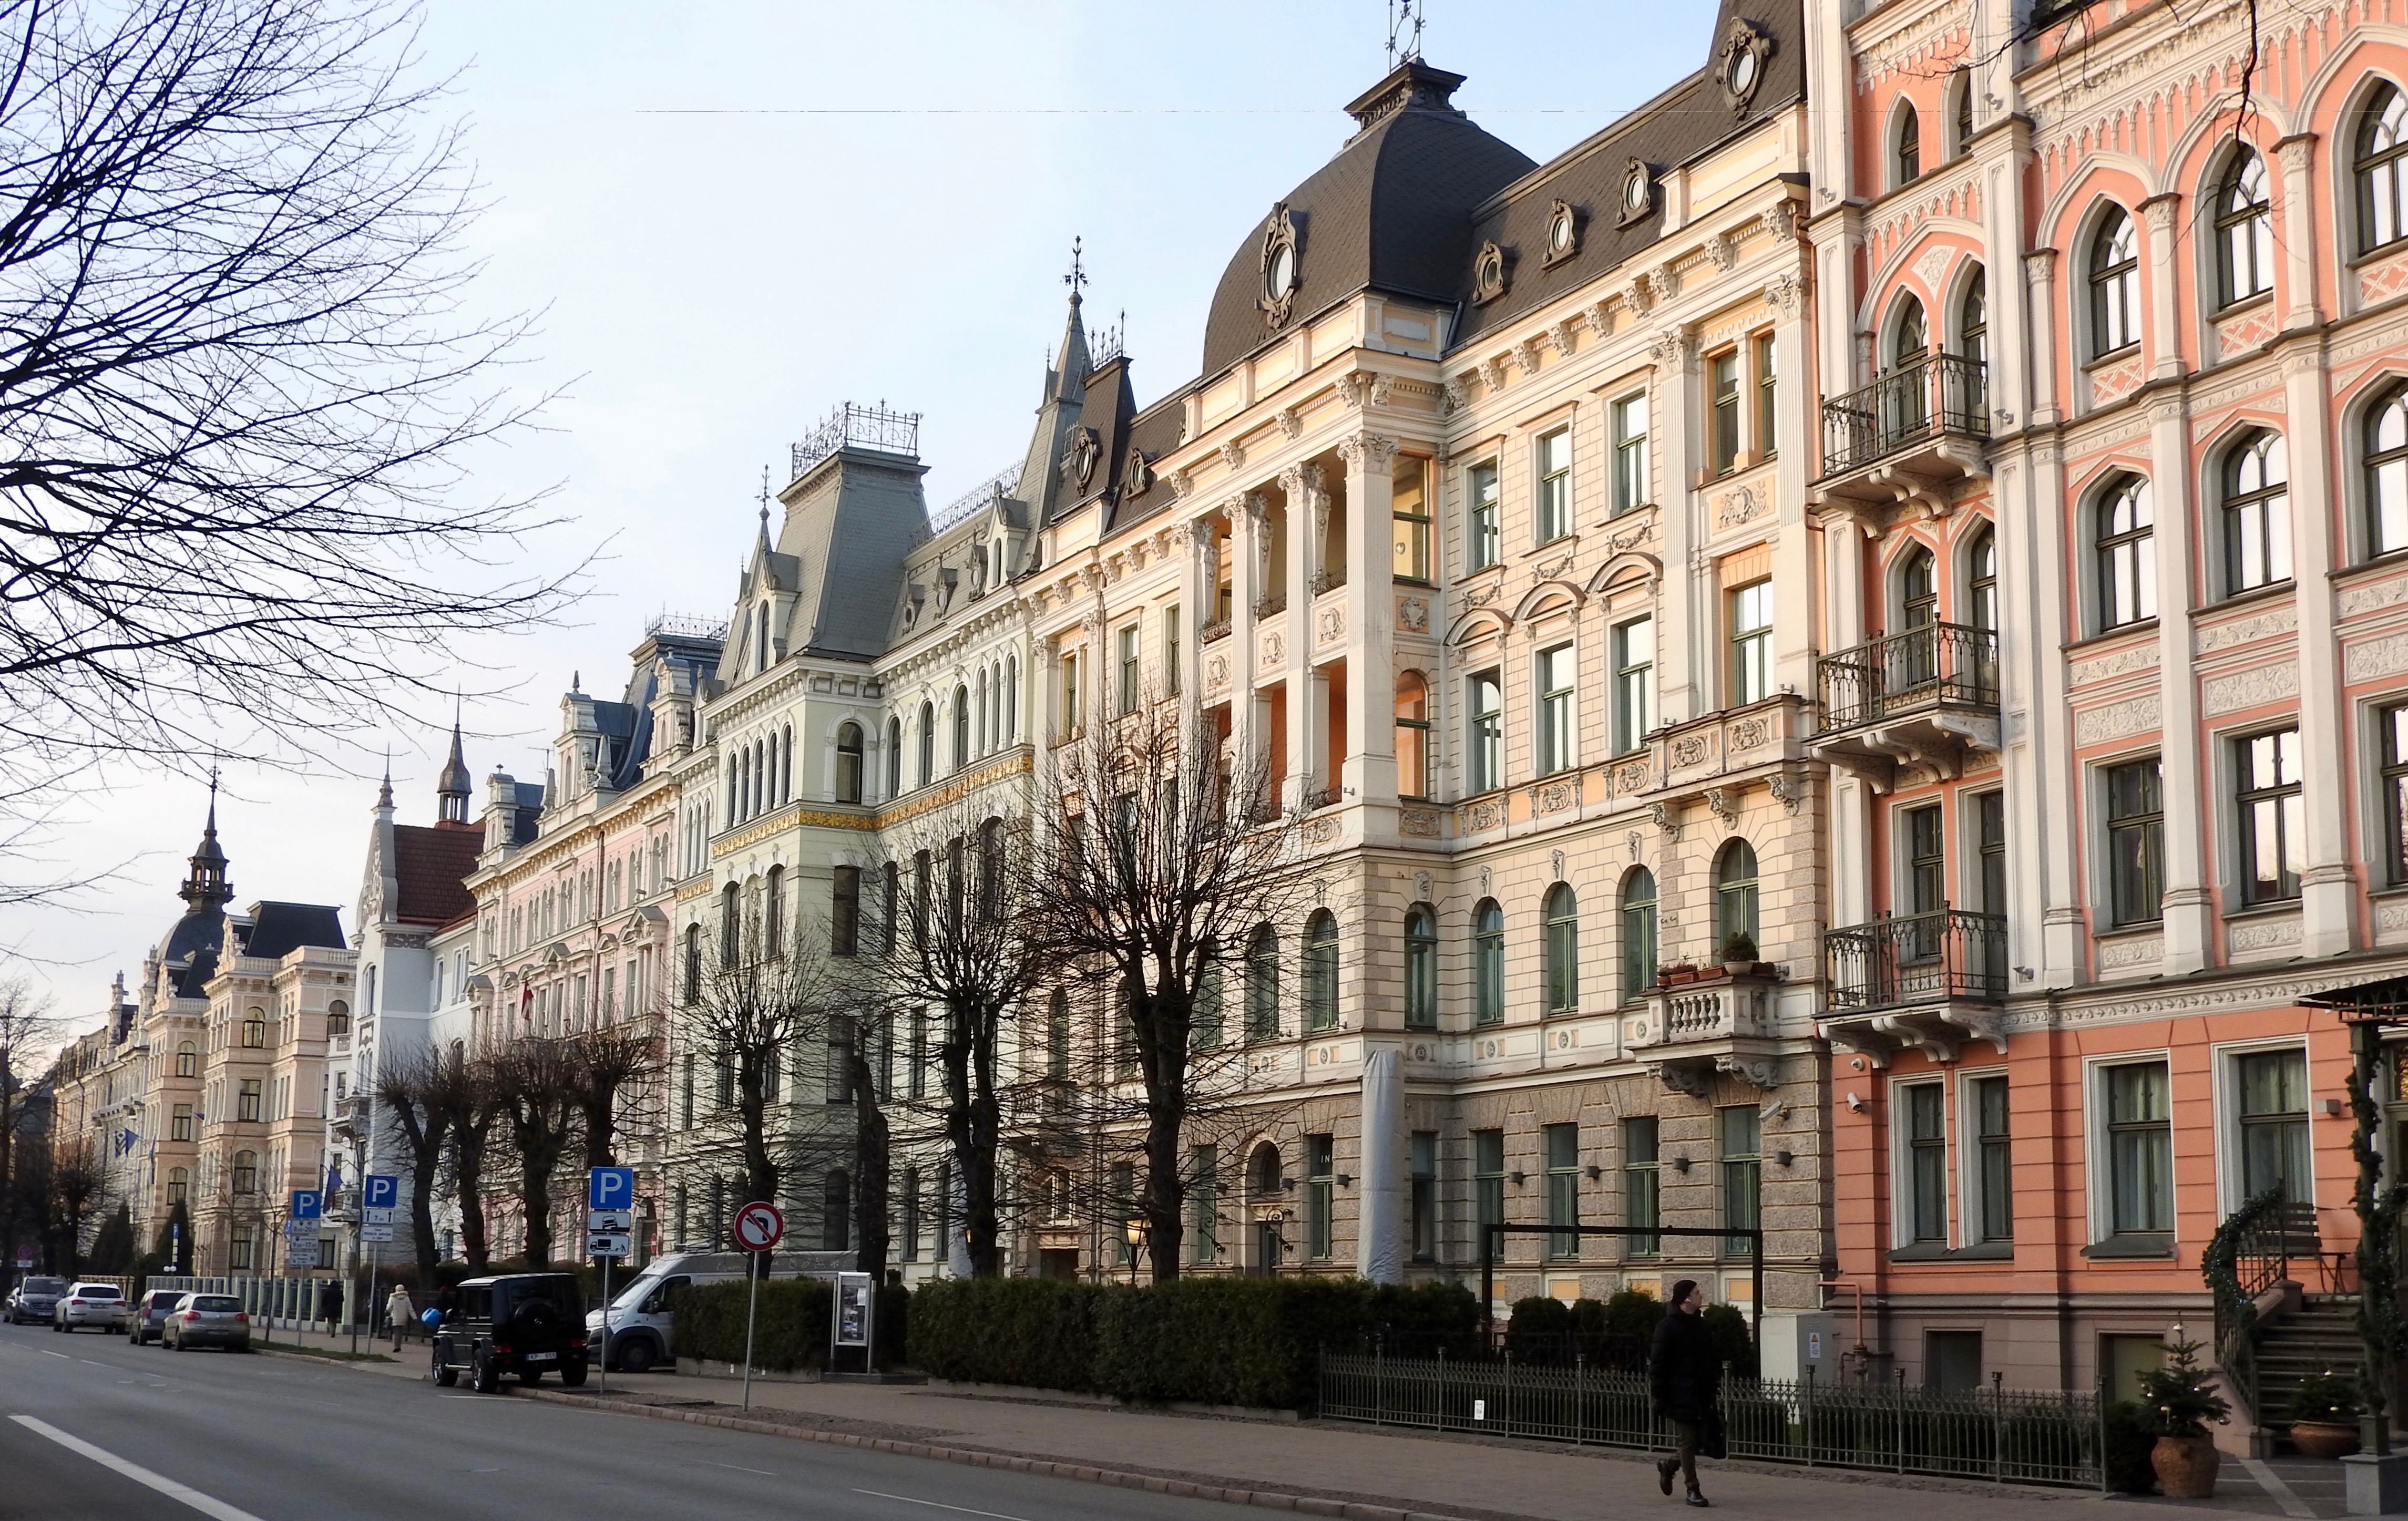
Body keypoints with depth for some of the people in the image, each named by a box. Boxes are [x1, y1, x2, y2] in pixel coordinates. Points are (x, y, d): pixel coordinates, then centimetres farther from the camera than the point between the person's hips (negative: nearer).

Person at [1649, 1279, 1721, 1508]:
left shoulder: (1702, 1325, 13)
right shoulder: (1668, 1327, -10)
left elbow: (1713, 1358, 22)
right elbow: (1657, 1365, -11)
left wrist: (1715, 1382, 10)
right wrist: (1660, 1397, -14)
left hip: (1702, 1397, 7)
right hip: (1680, 1398, -7)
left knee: (1698, 1441, 10)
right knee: (1687, 1442, -2)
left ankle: (1669, 1465, 32)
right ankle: (1693, 1489, 5)